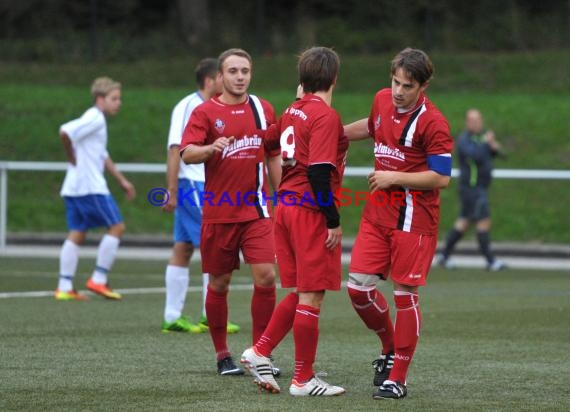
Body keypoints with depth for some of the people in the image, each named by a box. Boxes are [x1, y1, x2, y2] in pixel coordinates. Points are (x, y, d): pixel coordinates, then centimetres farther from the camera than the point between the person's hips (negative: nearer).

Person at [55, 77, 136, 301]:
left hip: (74, 188, 10)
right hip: (90, 186, -9)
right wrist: (72, 157, -13)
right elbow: (65, 131, -27)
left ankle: (65, 287, 5)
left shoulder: (97, 120, 20)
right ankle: (98, 280, -2)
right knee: (116, 226, -2)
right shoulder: (95, 119, -12)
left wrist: (122, 181, 27)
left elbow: (103, 157, 29)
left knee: (77, 233, 8)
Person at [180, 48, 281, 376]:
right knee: (219, 283, 5)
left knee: (266, 275, -10)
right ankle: (223, 355, 18)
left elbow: (274, 157, 15)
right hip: (218, 211, -2)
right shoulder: (205, 112, -2)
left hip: (256, 210, 2)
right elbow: (187, 154, -13)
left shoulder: (263, 109, 7)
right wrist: (211, 148, -34)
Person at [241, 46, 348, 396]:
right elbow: (319, 171, -19)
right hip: (312, 211, -8)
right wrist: (333, 220, -17)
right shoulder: (326, 116, -13)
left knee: (301, 293, 18)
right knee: (312, 297, -1)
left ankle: (260, 353, 14)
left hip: (286, 206, 8)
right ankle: (304, 380, 3)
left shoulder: (293, 111, 10)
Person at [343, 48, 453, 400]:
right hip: (377, 214, 7)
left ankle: (397, 378, 5)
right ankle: (390, 349, 25)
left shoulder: (432, 123, -16)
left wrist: (394, 178, -17)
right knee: (358, 287, 0)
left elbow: (441, 177, -17)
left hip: (414, 219, -6)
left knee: (405, 293, -3)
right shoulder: (383, 100, 6)